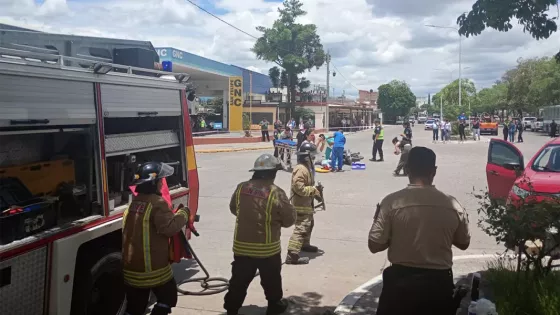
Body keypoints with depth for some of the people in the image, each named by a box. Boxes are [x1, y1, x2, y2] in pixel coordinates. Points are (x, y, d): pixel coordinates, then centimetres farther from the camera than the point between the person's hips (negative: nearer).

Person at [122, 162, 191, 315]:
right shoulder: (157, 203, -17)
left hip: (131, 268, 8)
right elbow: (169, 227, -26)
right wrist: (183, 214, -10)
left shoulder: (133, 203, 11)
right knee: (168, 297, 12)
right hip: (153, 268, -8)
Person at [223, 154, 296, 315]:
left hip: (242, 246, 3)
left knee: (239, 280, 16)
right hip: (267, 248, -3)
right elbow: (290, 219, -9)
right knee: (271, 280, 19)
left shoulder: (241, 188, -4)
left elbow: (233, 209, 13)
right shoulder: (276, 193, -17)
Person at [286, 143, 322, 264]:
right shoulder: (301, 169, -23)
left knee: (309, 224, 27)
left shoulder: (307, 168, 11)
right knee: (301, 228, -14)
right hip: (301, 204, -11)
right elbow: (299, 188, -30)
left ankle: (305, 244, 46)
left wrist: (314, 190, 7)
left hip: (306, 203, 11)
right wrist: (314, 190, -20)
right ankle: (292, 256, -14)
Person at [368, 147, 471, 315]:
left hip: (401, 280, -1)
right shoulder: (453, 205, -7)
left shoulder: (391, 202, -14)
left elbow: (375, 245, -10)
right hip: (439, 282, 2)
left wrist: (377, 221, 8)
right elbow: (464, 243, 8)